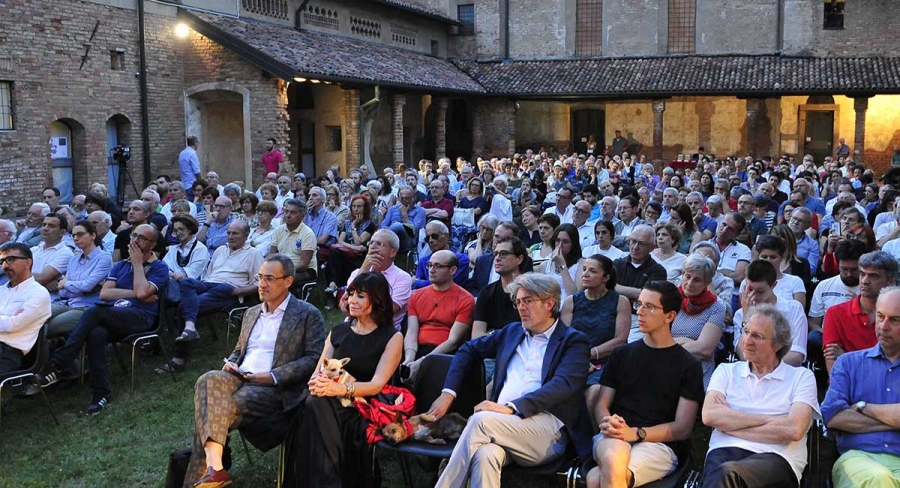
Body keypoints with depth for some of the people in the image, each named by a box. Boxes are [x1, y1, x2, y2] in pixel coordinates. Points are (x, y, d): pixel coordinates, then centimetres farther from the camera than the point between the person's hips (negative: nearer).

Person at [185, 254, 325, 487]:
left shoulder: (308, 315, 1)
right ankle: (214, 465, -41)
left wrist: (273, 376, -17)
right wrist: (230, 364, 5)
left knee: (222, 409, -30)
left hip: (274, 389, -5)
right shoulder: (251, 313, 24)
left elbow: (314, 359, -7)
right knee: (208, 380, -30)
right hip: (239, 378, 5)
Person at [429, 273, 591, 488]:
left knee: (481, 420, -31)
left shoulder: (573, 341, 6)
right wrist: (448, 393, 15)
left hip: (547, 427, -3)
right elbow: (468, 350, 30)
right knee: (484, 455, -33)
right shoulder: (511, 331, 23)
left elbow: (563, 385, -11)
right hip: (502, 424, 4)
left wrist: (511, 408, -22)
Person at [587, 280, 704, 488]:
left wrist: (635, 433, -13)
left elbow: (683, 428, 1)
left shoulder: (688, 365, 6)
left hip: (658, 444, -3)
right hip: (614, 438, 3)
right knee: (612, 464, -36)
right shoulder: (621, 354, 17)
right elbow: (601, 403, 13)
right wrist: (608, 424, -12)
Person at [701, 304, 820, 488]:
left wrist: (730, 421, -1)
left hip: (776, 458, -2)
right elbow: (709, 415, 1)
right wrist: (768, 419, -3)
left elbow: (794, 430, -5)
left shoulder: (801, 376, 13)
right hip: (725, 452, 2)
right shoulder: (726, 371, 19)